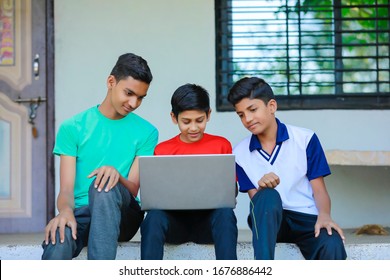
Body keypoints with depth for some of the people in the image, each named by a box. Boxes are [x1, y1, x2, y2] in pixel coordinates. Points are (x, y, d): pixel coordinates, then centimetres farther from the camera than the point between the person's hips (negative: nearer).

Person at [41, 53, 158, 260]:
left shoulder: (146, 132, 9)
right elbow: (66, 188, -1)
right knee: (57, 244, -37)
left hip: (121, 215, 0)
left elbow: (132, 190, 0)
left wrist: (116, 175, -25)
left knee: (104, 188, -36)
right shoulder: (72, 128, 7)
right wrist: (65, 210, -27)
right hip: (80, 213, 0)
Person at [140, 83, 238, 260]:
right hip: (175, 220, 0)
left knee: (225, 213, -33)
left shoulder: (221, 145, 10)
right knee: (154, 216, -32)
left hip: (208, 220, 0)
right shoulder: (162, 150, 11)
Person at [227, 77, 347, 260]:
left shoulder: (305, 139, 1)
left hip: (307, 218, 0)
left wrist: (324, 215, -22)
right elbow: (256, 200, 6)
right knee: (268, 196, -35)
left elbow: (319, 189, 0)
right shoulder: (240, 153, 6)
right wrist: (262, 188, -19)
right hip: (267, 221, 1)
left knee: (332, 246, -34)